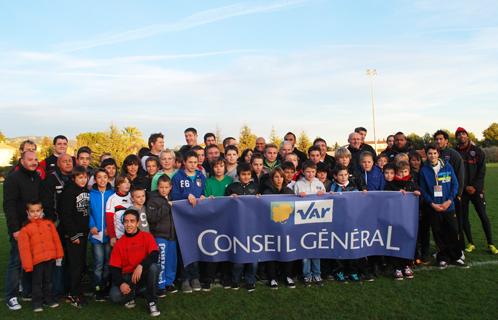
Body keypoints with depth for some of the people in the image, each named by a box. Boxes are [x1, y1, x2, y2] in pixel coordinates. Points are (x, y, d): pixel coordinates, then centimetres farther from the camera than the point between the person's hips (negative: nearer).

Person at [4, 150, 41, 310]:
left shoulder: (38, 178, 10)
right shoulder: (13, 178, -8)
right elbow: (9, 205, -13)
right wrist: (14, 229, -18)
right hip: (20, 228, -6)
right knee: (16, 261, -1)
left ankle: (28, 291, 24)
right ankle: (11, 297, 9)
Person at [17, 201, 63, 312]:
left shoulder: (49, 223, 4)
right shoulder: (25, 229, -5)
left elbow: (56, 239, 7)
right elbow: (24, 248, -7)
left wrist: (59, 254, 6)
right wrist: (28, 264, -10)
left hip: (50, 258, 3)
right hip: (36, 260, -3)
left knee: (48, 281, 17)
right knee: (37, 282, 7)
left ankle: (49, 299, 30)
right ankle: (37, 303, 20)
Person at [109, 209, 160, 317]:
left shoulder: (147, 236, -4)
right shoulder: (119, 243, 1)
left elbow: (155, 255, -19)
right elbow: (114, 268, -2)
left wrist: (141, 266, -35)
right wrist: (121, 283, -19)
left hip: (144, 274, -1)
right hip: (127, 276, 1)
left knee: (153, 267, -34)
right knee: (114, 296, -27)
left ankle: (152, 302, -16)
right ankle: (130, 296, 11)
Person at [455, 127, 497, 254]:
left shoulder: (477, 151, 3)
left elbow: (482, 171, -1)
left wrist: (475, 186, -9)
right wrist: (465, 187, -5)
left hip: (476, 189, -1)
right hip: (462, 190, 1)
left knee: (483, 216, 1)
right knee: (464, 217, 4)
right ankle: (471, 243, 17)